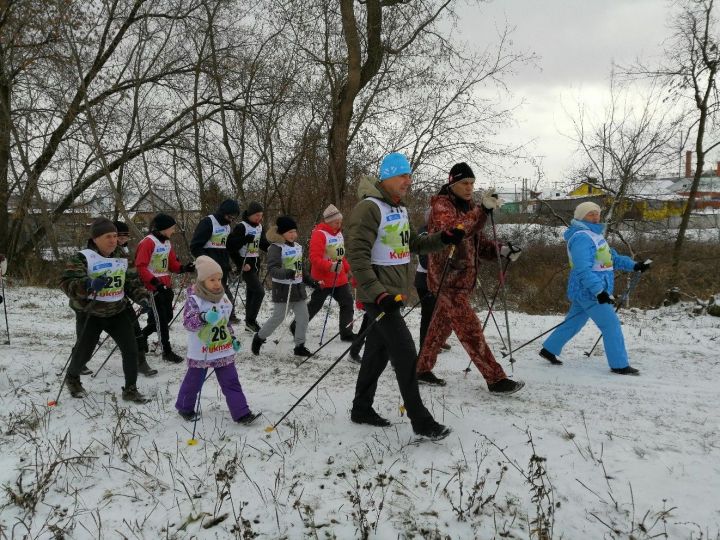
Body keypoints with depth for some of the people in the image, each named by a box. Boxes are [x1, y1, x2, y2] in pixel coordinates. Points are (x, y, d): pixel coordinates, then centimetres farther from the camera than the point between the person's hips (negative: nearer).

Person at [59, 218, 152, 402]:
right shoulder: (82, 258, -16)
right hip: (90, 314, -4)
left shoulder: (121, 257, 4)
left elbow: (131, 281, 14)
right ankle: (72, 378, 41)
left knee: (131, 349, -4)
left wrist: (142, 296, -2)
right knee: (84, 351, 8)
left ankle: (130, 389, 10)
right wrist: (89, 285, -40)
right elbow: (66, 283, -23)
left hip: (117, 311, 5)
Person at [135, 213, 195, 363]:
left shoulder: (167, 243, 11)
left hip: (166, 285, 9)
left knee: (168, 316, 14)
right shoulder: (148, 242, -16)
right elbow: (140, 267, -20)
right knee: (161, 318, -3)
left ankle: (142, 334, 35)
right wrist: (155, 282, -26)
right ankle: (167, 351, 6)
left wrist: (184, 268, -7)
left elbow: (172, 264, 13)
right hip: (153, 287, -9)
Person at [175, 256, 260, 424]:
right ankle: (185, 407, 36)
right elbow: (188, 322, -27)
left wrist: (233, 338, 17)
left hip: (224, 350, 5)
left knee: (231, 382, 3)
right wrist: (204, 317, -43)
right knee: (193, 382, 13)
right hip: (201, 353, -5)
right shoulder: (194, 299, -16)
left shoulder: (223, 297, 5)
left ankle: (241, 412, 4)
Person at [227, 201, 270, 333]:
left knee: (251, 292, 12)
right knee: (259, 291, -12)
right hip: (245, 264, -7)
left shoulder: (259, 227, 8)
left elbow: (263, 243, 16)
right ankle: (250, 321, -2)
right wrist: (240, 264, -17)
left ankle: (249, 322, 21)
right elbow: (231, 247, -16)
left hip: (255, 263, 8)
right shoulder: (241, 227, -15)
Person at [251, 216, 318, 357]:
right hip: (283, 289, -7)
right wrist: (286, 273, -41)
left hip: (298, 287, 7)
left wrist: (310, 281, 20)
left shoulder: (297, 246, 12)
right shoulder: (276, 248, -12)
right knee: (278, 318, 0)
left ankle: (299, 346, 16)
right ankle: (259, 338, 23)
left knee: (303, 317, 4)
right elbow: (272, 269, -24)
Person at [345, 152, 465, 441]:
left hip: (393, 293, 9)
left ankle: (361, 409, 28)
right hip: (378, 296, -9)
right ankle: (420, 421, 0)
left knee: (378, 352, 15)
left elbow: (413, 244, 25)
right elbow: (357, 255, -20)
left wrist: (444, 238, 9)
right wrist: (377, 293, -26)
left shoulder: (401, 210, 15)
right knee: (406, 353, -9)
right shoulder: (369, 208, -14)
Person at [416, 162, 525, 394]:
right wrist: (482, 211, -41)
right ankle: (496, 379, -4)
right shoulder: (441, 205, -11)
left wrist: (501, 250, 1)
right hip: (447, 278, -9)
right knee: (470, 329, -7)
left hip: (461, 278, 9)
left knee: (441, 326, 15)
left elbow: (477, 242, 18)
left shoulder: (468, 207, 15)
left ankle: (422, 369, 27)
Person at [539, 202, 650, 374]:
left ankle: (549, 349, 28)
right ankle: (619, 365, 0)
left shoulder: (594, 235, 17)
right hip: (589, 291, -11)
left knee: (573, 323, 18)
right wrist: (599, 290, -33)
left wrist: (634, 265, 5)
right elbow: (583, 269, -27)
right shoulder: (581, 237, -18)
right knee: (611, 324, -7)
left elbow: (613, 258, 17)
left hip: (586, 292, 11)